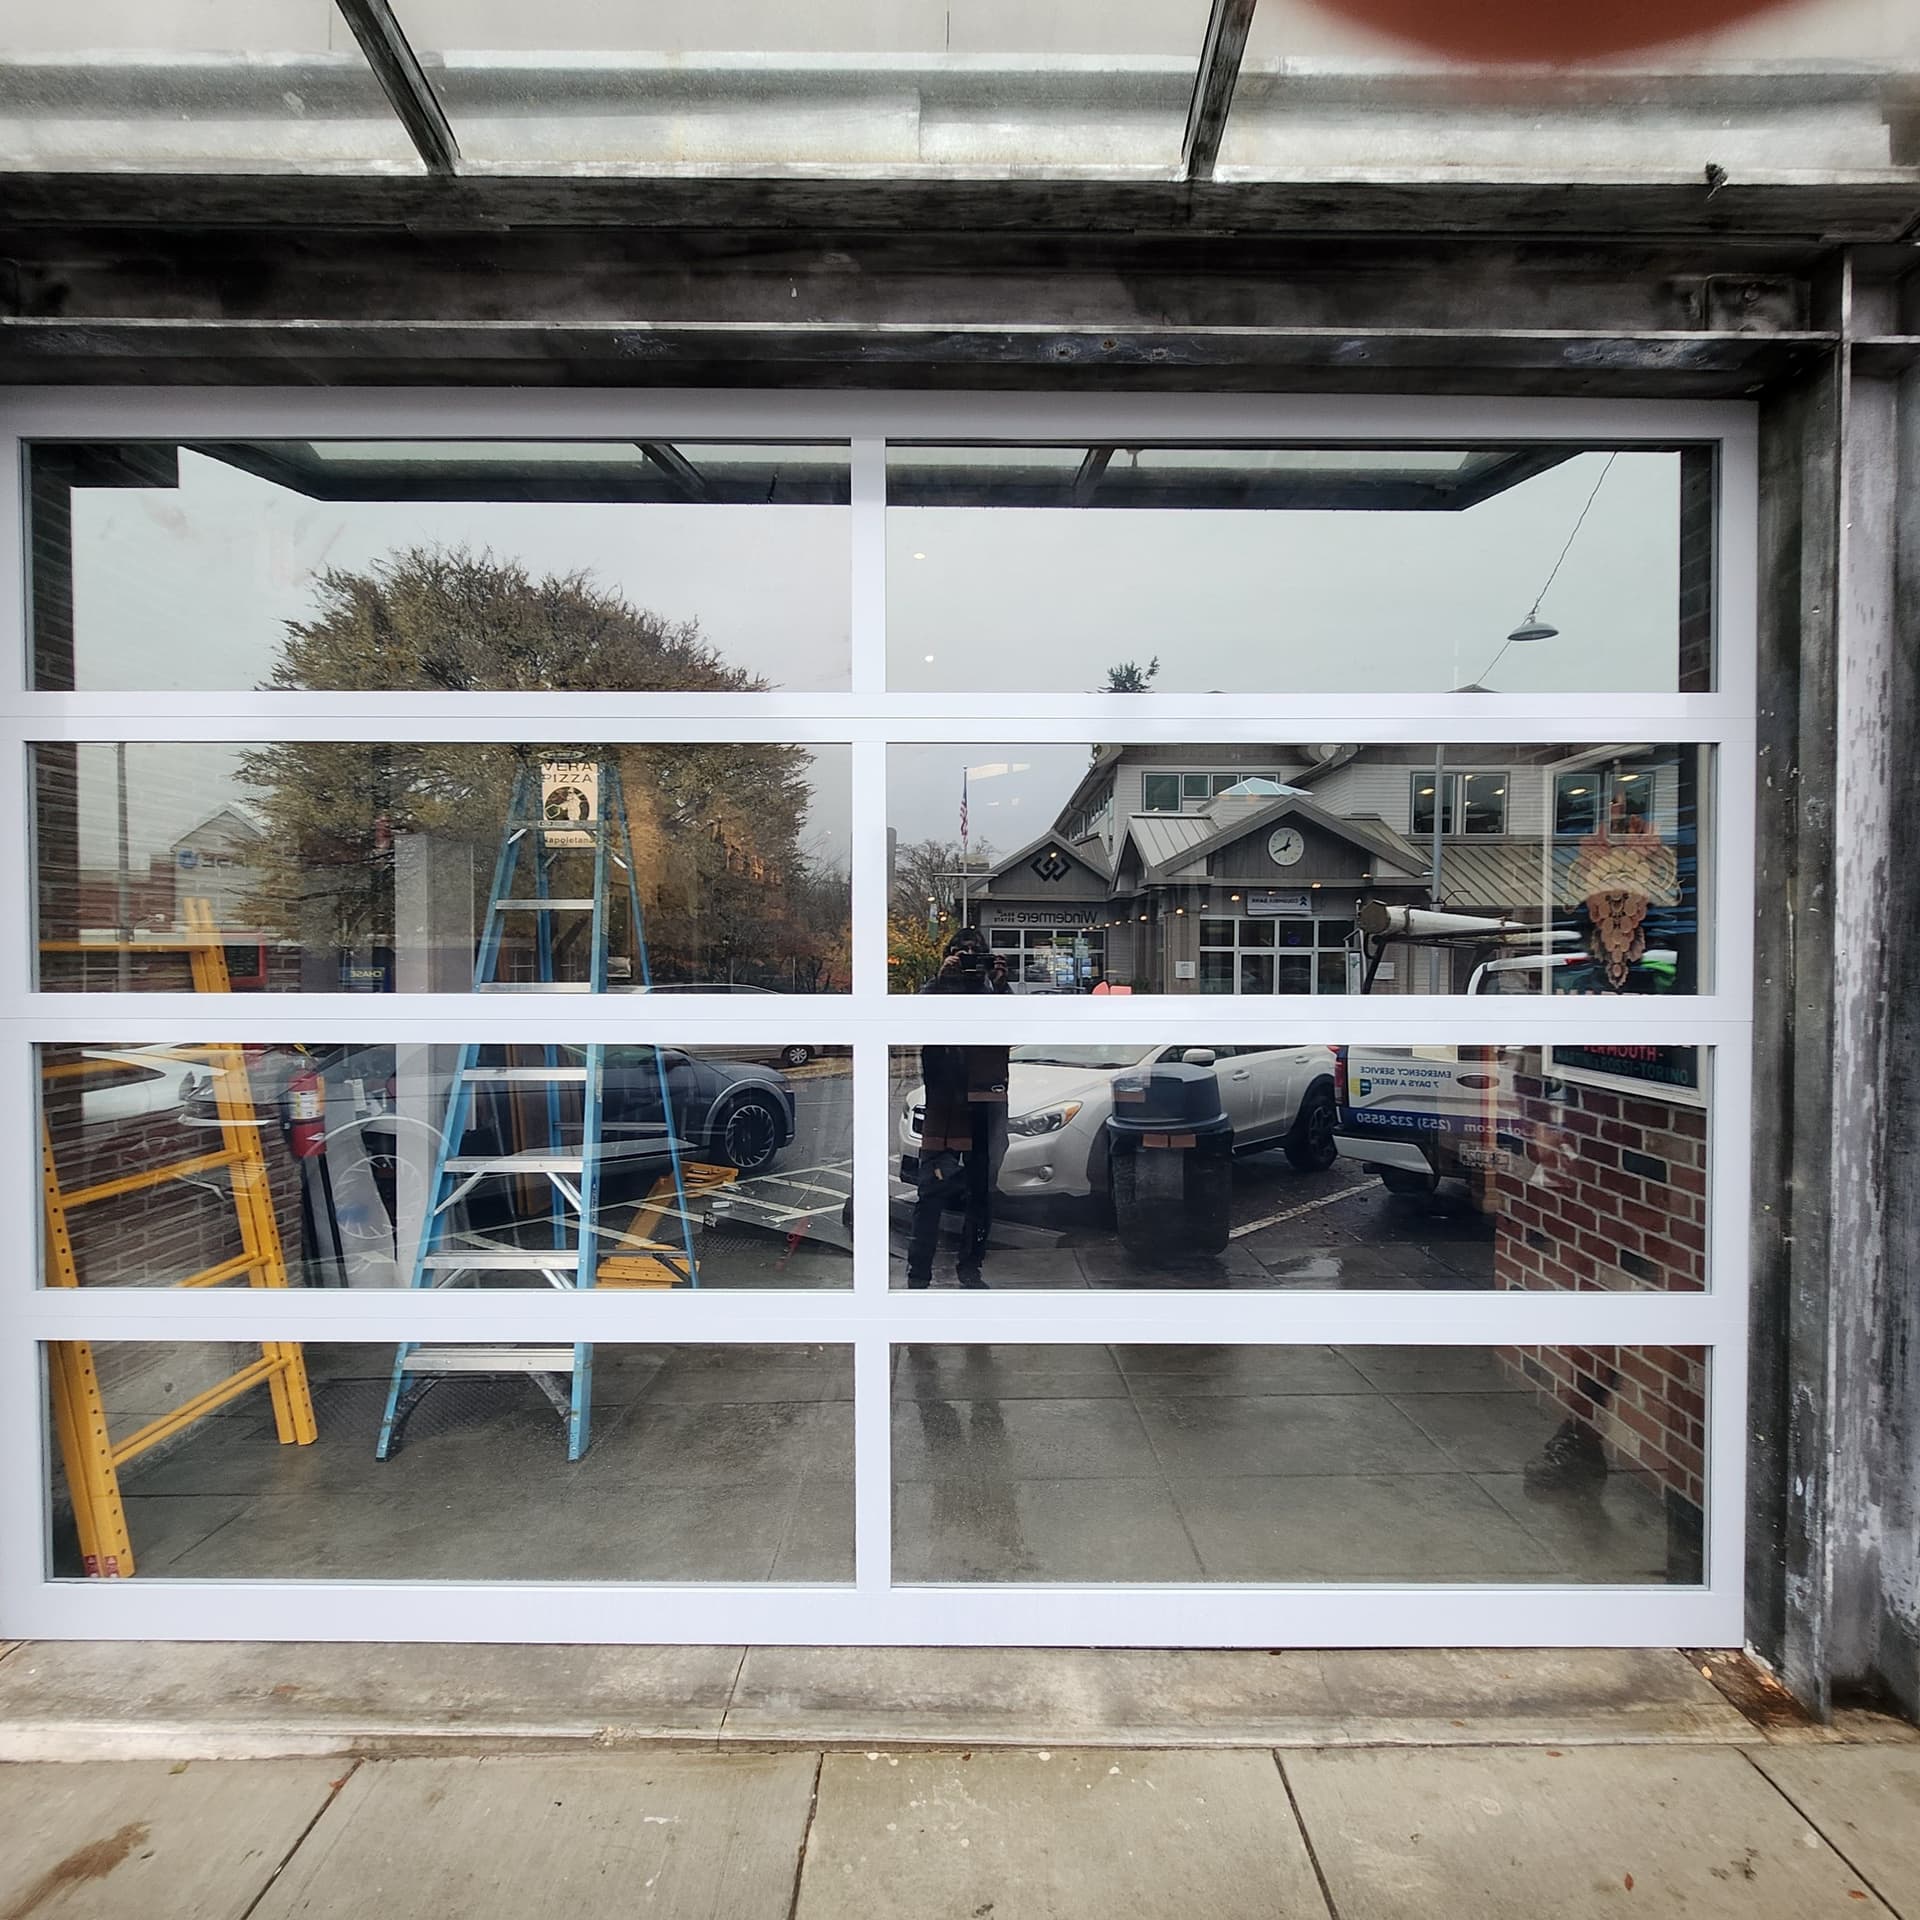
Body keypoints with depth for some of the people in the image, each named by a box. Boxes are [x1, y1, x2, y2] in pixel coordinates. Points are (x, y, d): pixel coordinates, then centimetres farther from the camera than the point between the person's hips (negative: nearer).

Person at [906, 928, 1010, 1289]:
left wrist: (1000, 985, -14)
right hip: (944, 1106, -2)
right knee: (931, 1194, -6)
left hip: (986, 1104, 2)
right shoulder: (936, 990, 8)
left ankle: (970, 1269, 21)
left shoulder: (994, 991, 11)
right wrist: (942, 979, -17)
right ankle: (918, 1275, -1)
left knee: (981, 1193, 9)